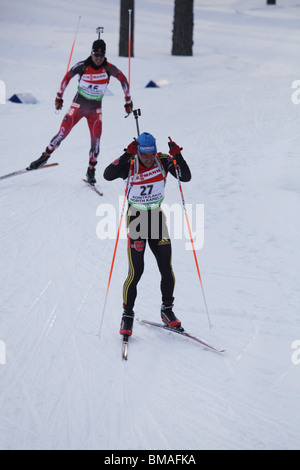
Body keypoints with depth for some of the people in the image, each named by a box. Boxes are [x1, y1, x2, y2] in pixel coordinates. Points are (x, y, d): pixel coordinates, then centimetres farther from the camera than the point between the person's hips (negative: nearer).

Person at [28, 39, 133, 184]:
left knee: (96, 139, -9)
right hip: (78, 105, -1)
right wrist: (59, 97, 7)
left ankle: (91, 171, 5)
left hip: (95, 109, 1)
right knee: (62, 133, -8)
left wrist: (128, 101, 8)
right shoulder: (82, 66, -14)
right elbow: (67, 77, 2)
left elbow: (123, 80, 3)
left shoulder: (109, 68, -11)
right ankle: (45, 156, 8)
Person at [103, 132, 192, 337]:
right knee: (136, 271, -8)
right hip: (136, 218, -3)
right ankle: (128, 315, 7)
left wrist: (177, 157, -23)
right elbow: (108, 175, -30)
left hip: (157, 216, 3)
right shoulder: (130, 165, -15)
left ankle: (167, 309, 23)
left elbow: (186, 177, -9)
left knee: (167, 269, 3)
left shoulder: (163, 161, -6)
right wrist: (126, 155, -37)